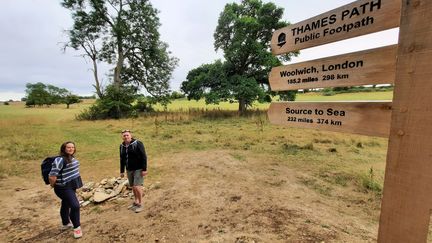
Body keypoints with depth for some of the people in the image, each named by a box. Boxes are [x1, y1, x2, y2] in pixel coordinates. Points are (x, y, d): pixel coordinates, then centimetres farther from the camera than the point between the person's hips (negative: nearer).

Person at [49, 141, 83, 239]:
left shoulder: (72, 158, 5)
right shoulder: (60, 160, -24)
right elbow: (52, 176, -27)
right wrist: (53, 186, -10)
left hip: (71, 186, 9)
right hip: (64, 188, -9)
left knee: (66, 205, 24)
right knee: (75, 206, -12)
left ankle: (66, 224, 42)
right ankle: (77, 227, 4)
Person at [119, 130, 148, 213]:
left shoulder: (137, 143, -15)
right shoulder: (122, 146, 4)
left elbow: (144, 157, -15)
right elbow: (122, 159, 13)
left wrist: (144, 169, -18)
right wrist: (122, 171, 14)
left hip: (138, 169, -6)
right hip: (129, 169, 6)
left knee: (137, 187, -8)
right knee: (133, 187, 14)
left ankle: (140, 204, 10)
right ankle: (135, 202, 33)